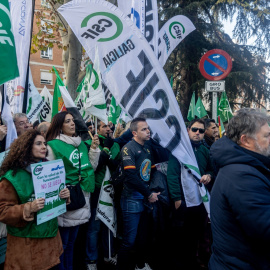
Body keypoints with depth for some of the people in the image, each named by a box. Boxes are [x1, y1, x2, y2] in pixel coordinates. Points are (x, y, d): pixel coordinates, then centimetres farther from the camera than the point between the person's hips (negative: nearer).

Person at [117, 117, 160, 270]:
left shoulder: (147, 149, 10)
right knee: (129, 241, 0)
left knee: (144, 236, 20)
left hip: (147, 199, 7)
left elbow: (152, 171, 13)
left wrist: (153, 192, 1)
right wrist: (149, 194, -12)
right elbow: (132, 177, -19)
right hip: (133, 199, -7)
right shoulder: (128, 149, -12)